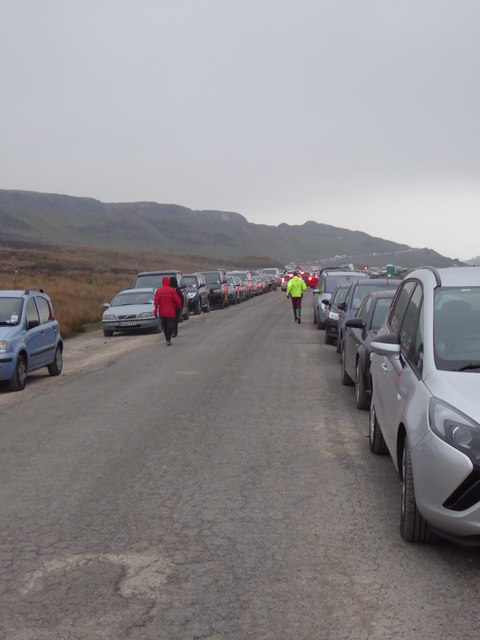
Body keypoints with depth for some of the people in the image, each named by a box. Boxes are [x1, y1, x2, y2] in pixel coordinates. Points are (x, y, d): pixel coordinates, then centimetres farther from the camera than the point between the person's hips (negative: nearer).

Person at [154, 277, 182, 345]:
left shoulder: (158, 291, 0)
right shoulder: (172, 290, -9)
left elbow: (156, 301, -3)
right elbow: (177, 300, -6)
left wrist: (155, 311, 1)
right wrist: (179, 307, 12)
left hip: (162, 312, 4)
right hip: (170, 313, -4)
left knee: (164, 326, 15)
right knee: (170, 326, -3)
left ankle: (167, 339, 25)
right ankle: (169, 340, -14)